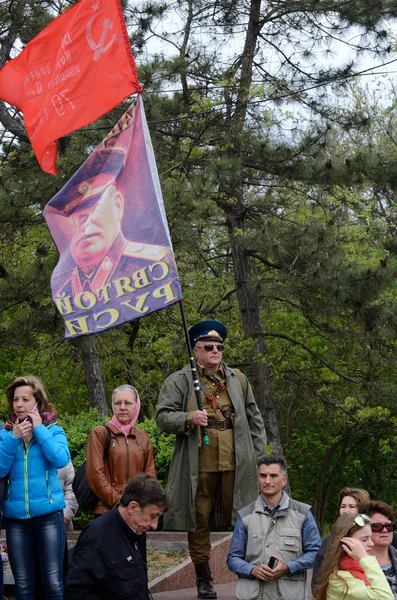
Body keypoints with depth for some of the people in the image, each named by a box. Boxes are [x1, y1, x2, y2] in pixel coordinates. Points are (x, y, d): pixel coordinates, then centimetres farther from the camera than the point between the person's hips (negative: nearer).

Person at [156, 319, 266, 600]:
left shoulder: (238, 379, 15)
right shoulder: (179, 381, 3)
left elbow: (254, 418, 20)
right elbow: (163, 416, -3)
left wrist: (257, 452, 13)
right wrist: (189, 418, -20)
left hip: (236, 462, 2)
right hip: (198, 465, -2)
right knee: (199, 521, 4)